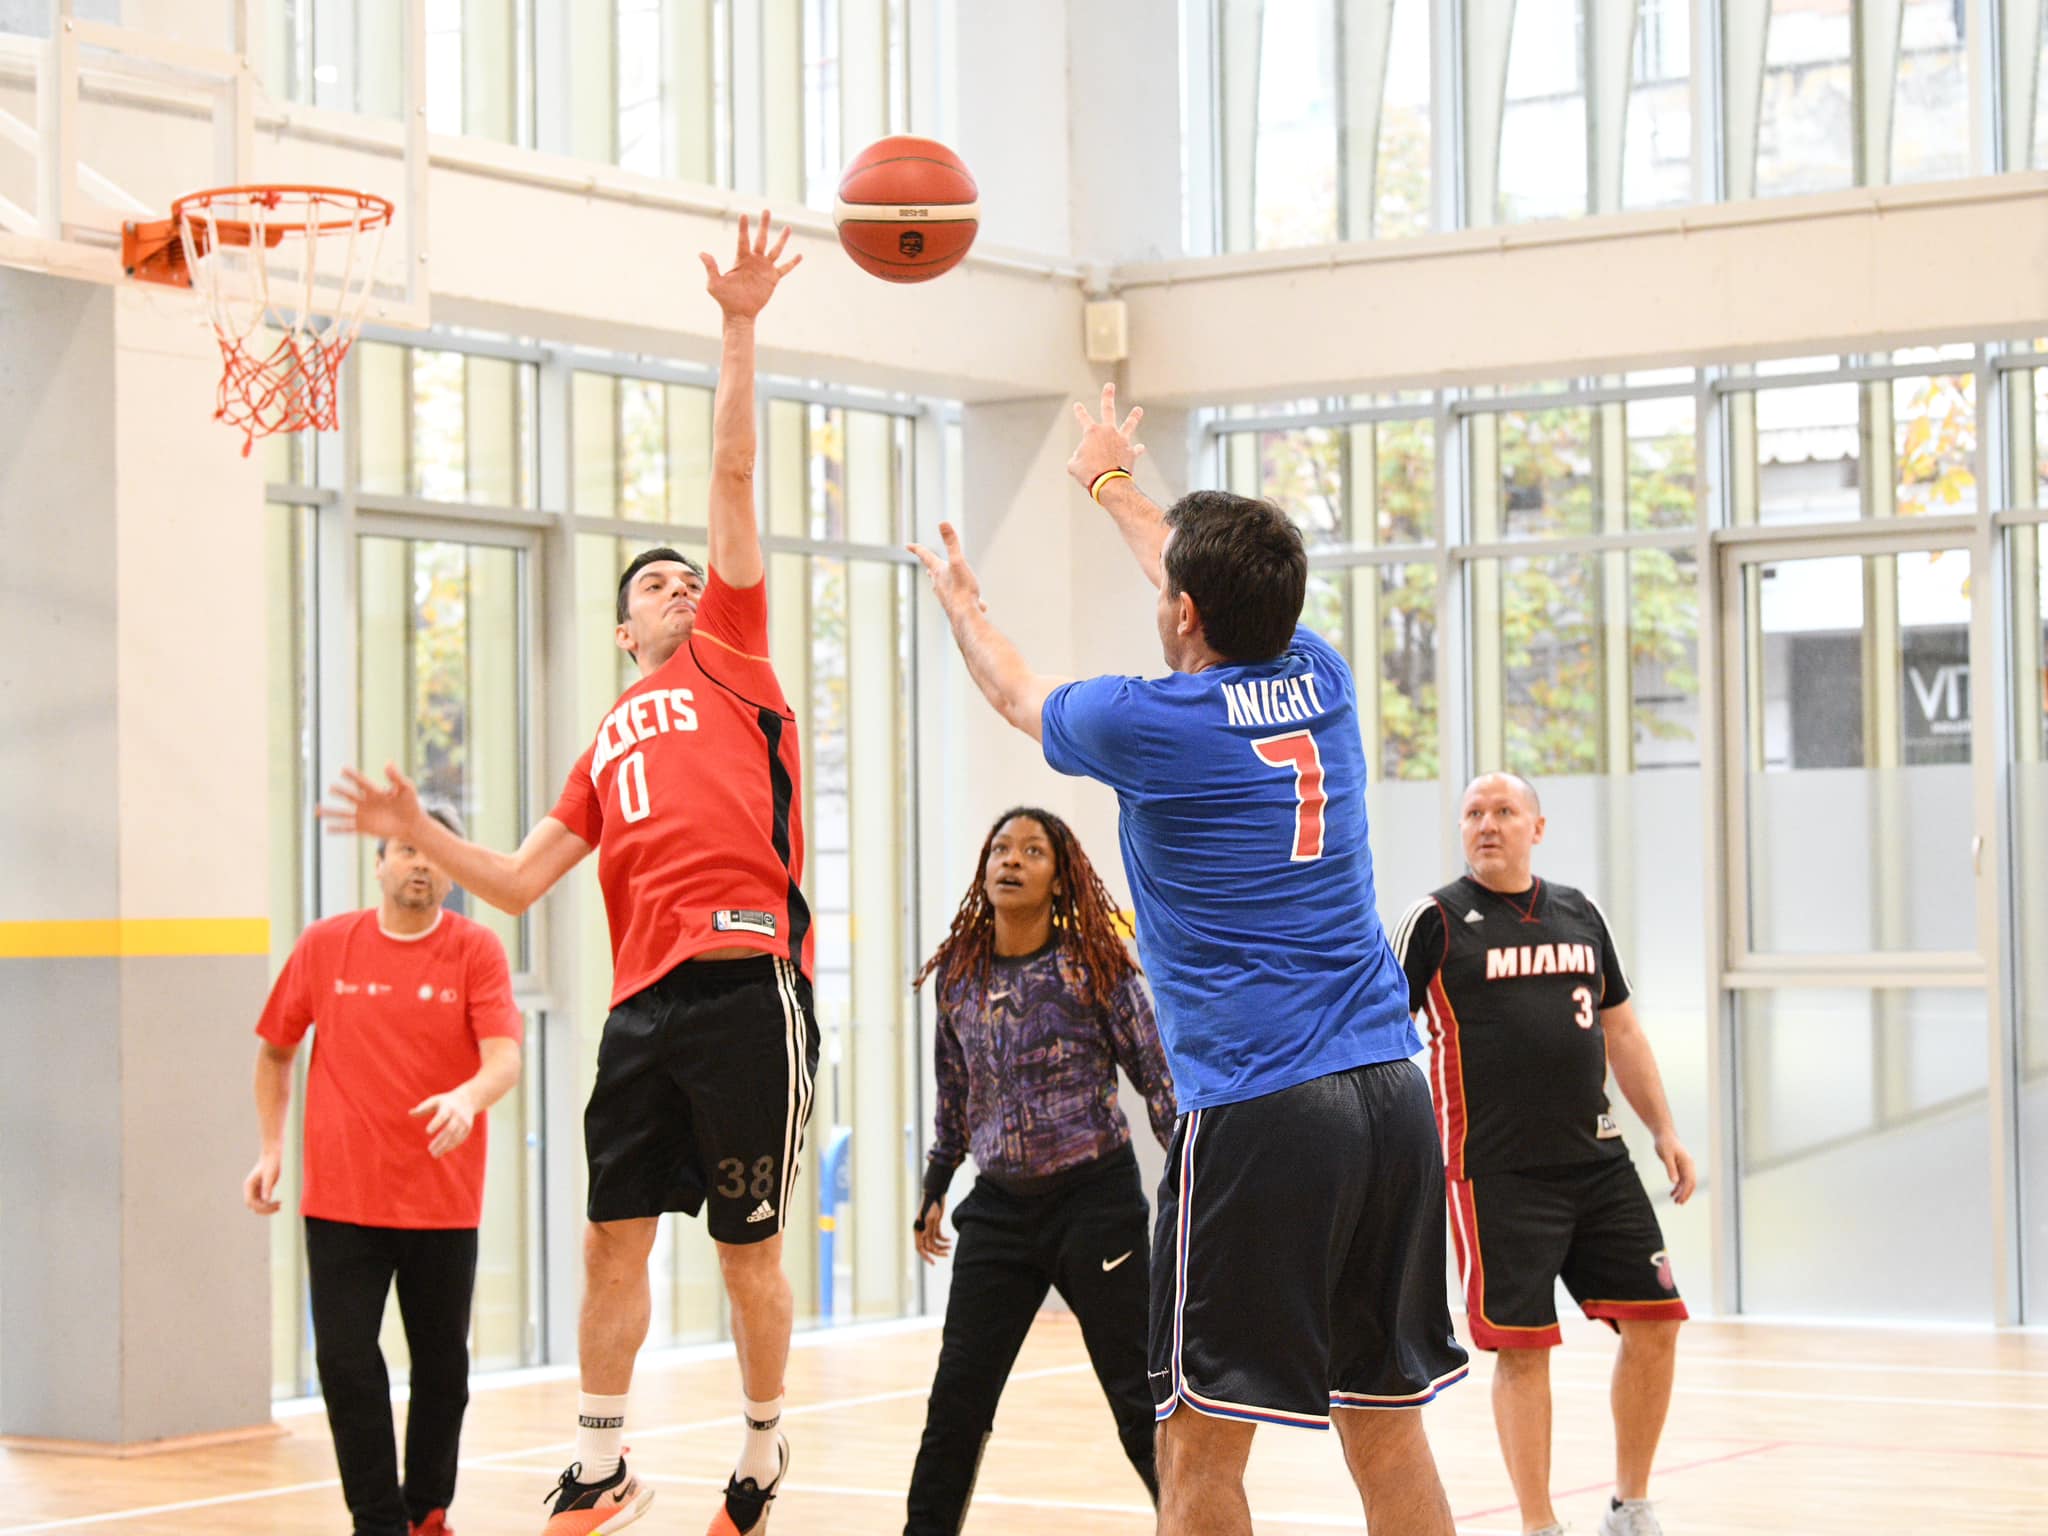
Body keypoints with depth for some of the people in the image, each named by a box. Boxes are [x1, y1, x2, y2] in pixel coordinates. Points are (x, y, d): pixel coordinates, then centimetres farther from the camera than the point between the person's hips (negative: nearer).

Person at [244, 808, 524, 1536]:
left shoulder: (476, 949, -3)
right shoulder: (325, 945, 3)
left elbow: (504, 1058, -14)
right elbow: (275, 1051, 15)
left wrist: (468, 1098, -35)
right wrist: (271, 1147, 8)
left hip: (443, 1200, 0)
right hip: (340, 1198, 0)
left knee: (442, 1368, 10)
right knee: (346, 1362, -7)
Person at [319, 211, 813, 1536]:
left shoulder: (732, 656, 11)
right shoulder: (609, 745, 23)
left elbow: (734, 473, 5)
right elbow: (522, 883, 20)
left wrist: (739, 331, 0)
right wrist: (420, 835, 7)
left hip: (749, 987, -5)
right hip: (645, 1001, 5)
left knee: (751, 1243, 2)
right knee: (614, 1236, 5)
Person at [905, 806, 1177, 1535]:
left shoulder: (1093, 967, -7)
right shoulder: (958, 975, 5)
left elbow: (1157, 1076, -5)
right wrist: (934, 1193, 20)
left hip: (1095, 1200, -4)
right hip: (1000, 1208, 4)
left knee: (1139, 1396, -2)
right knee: (956, 1399, 4)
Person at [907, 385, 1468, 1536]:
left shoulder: (1149, 724, -5)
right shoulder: (1322, 682, 10)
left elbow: (1020, 693, 19)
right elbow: (1231, 590, 33)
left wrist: (963, 604, 42)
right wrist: (1115, 484, 51)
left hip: (1256, 1111, -6)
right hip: (1392, 1093, 6)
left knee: (1202, 1440, 0)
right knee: (1387, 1428, 10)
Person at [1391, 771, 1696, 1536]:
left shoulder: (1579, 914, 13)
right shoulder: (1435, 921, -2)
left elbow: (1620, 1029, 20)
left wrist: (1664, 1129, 16)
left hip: (1598, 1160, 5)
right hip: (1498, 1175, -5)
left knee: (1655, 1320, 3)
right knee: (1523, 1346, -5)